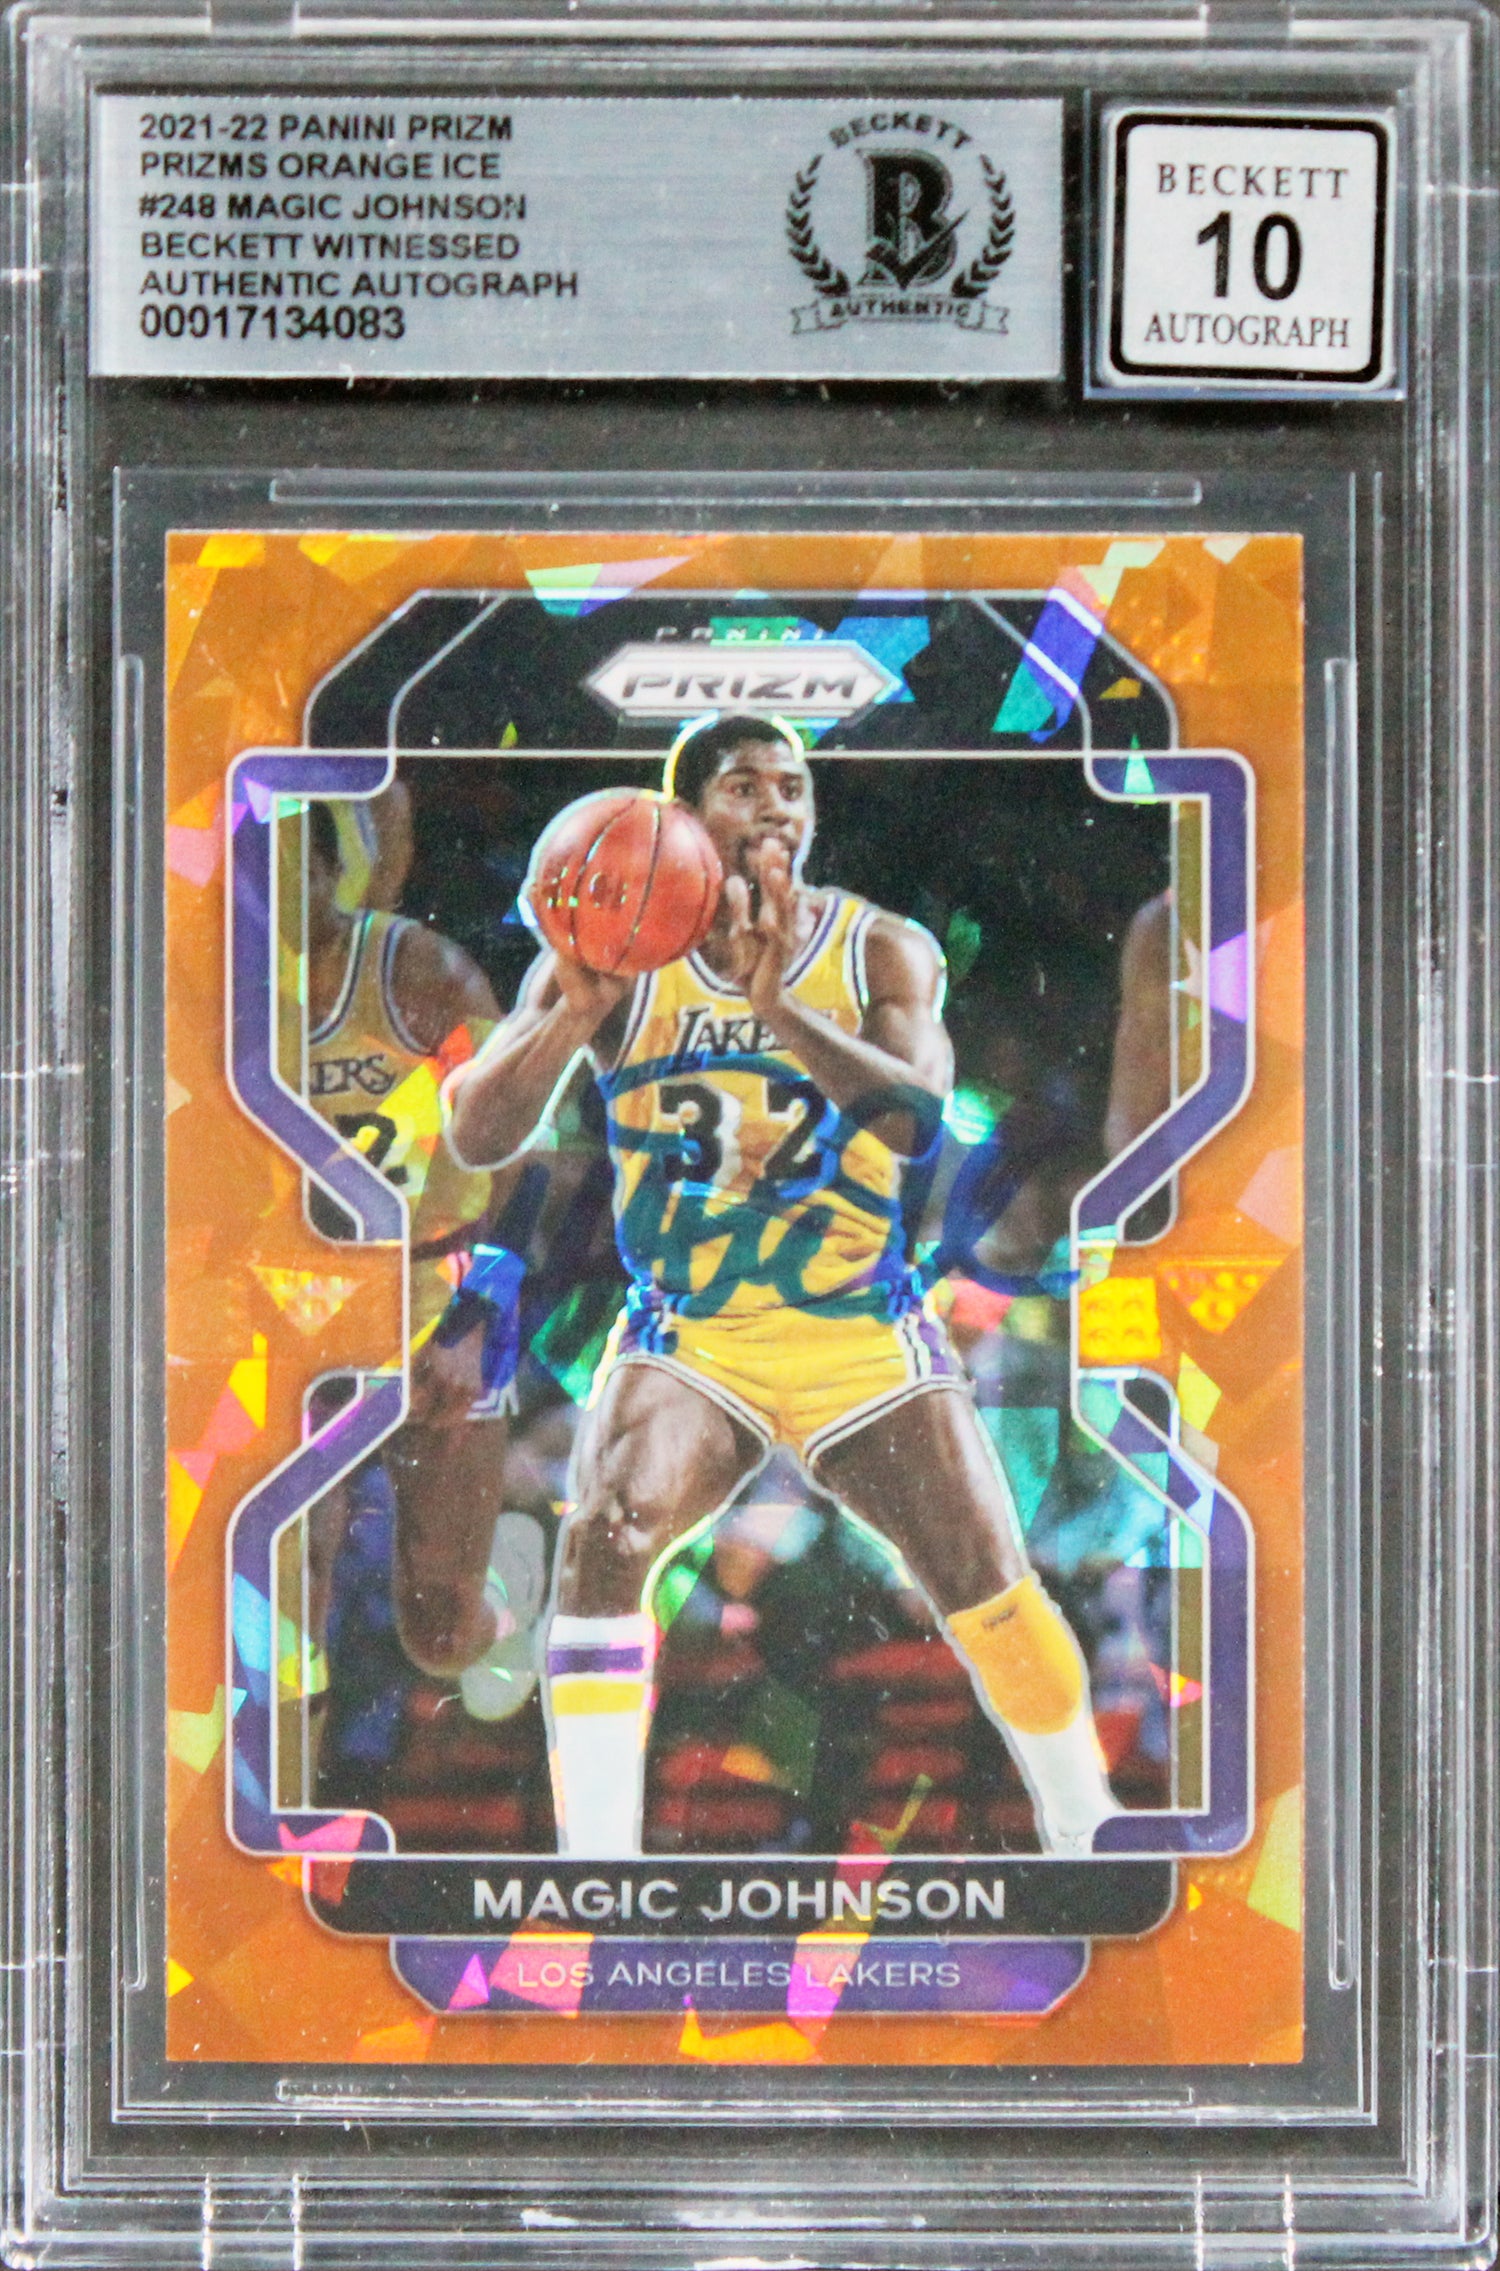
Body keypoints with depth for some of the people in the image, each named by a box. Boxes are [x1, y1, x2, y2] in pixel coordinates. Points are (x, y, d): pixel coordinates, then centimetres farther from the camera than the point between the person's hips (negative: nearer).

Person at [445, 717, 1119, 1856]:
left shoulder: (882, 950, -4)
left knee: (991, 1583, -6)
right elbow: (476, 1136, -12)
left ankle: (1087, 1836, 17)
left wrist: (779, 1004, -35)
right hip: (686, 1336, 0)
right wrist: (576, 1010, -29)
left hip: (863, 1333, 0)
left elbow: (915, 1118, -22)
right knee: (602, 1539, -24)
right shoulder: (619, 960, -4)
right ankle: (595, 1861, -16)